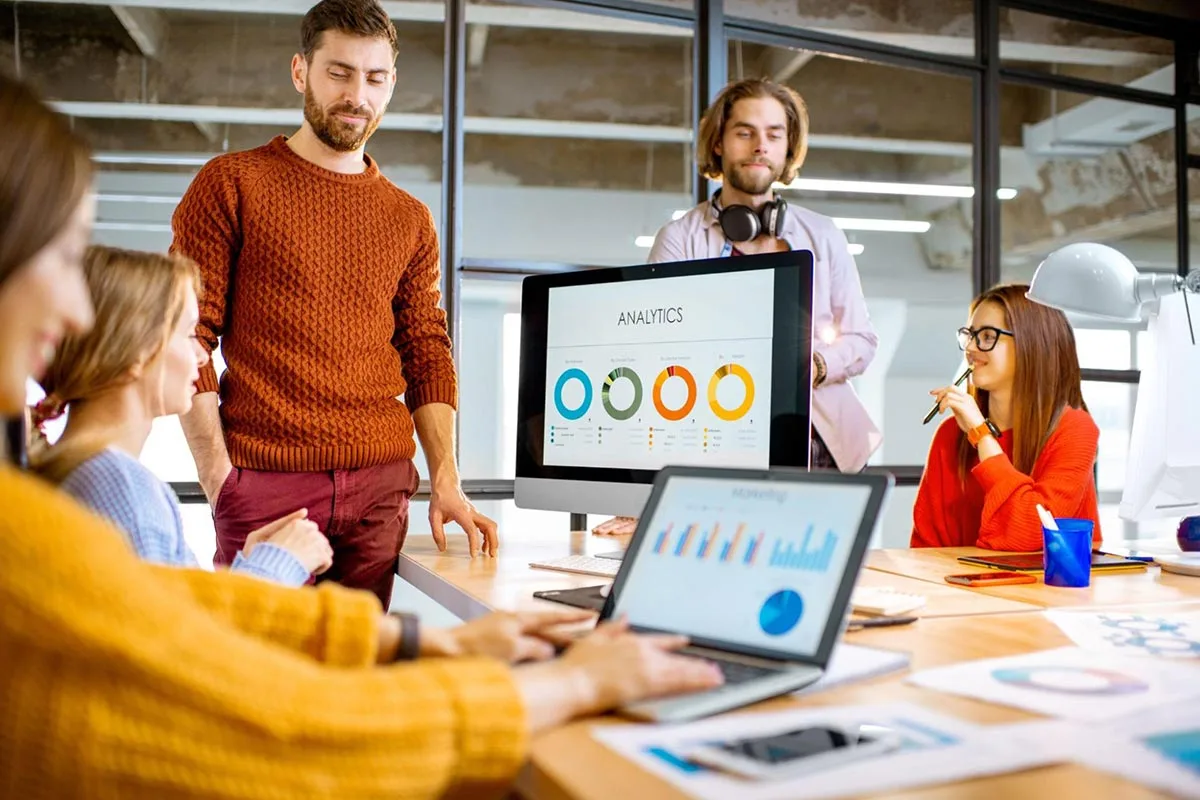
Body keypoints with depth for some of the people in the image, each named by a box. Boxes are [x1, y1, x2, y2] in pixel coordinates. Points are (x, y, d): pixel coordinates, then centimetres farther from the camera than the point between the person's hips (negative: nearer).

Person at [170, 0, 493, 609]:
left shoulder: (409, 219, 15)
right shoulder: (230, 185, 4)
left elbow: (427, 354, 12)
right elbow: (186, 342, -1)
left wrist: (445, 479, 1)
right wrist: (218, 478, -9)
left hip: (381, 489, 3)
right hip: (264, 484, -2)